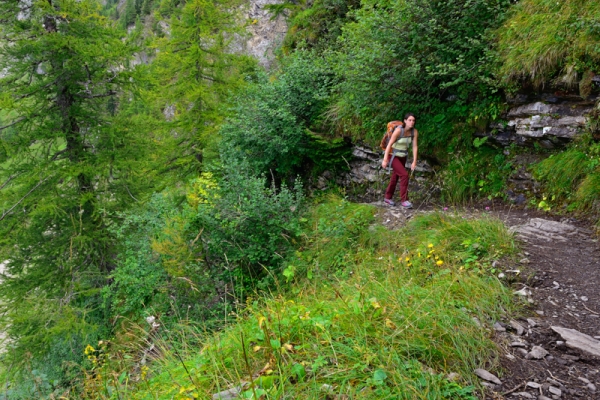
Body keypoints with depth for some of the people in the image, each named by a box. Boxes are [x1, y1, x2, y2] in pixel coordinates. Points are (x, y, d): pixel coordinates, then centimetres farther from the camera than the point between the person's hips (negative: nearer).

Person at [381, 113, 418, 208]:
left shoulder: (414, 131, -10)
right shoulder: (398, 130, -28)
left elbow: (415, 147, -8)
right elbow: (389, 144, -25)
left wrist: (414, 162, -12)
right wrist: (385, 160, -24)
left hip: (402, 157, 7)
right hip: (393, 156, -7)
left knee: (395, 178, 14)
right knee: (404, 175, -19)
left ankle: (387, 198, 31)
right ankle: (404, 200, -11)